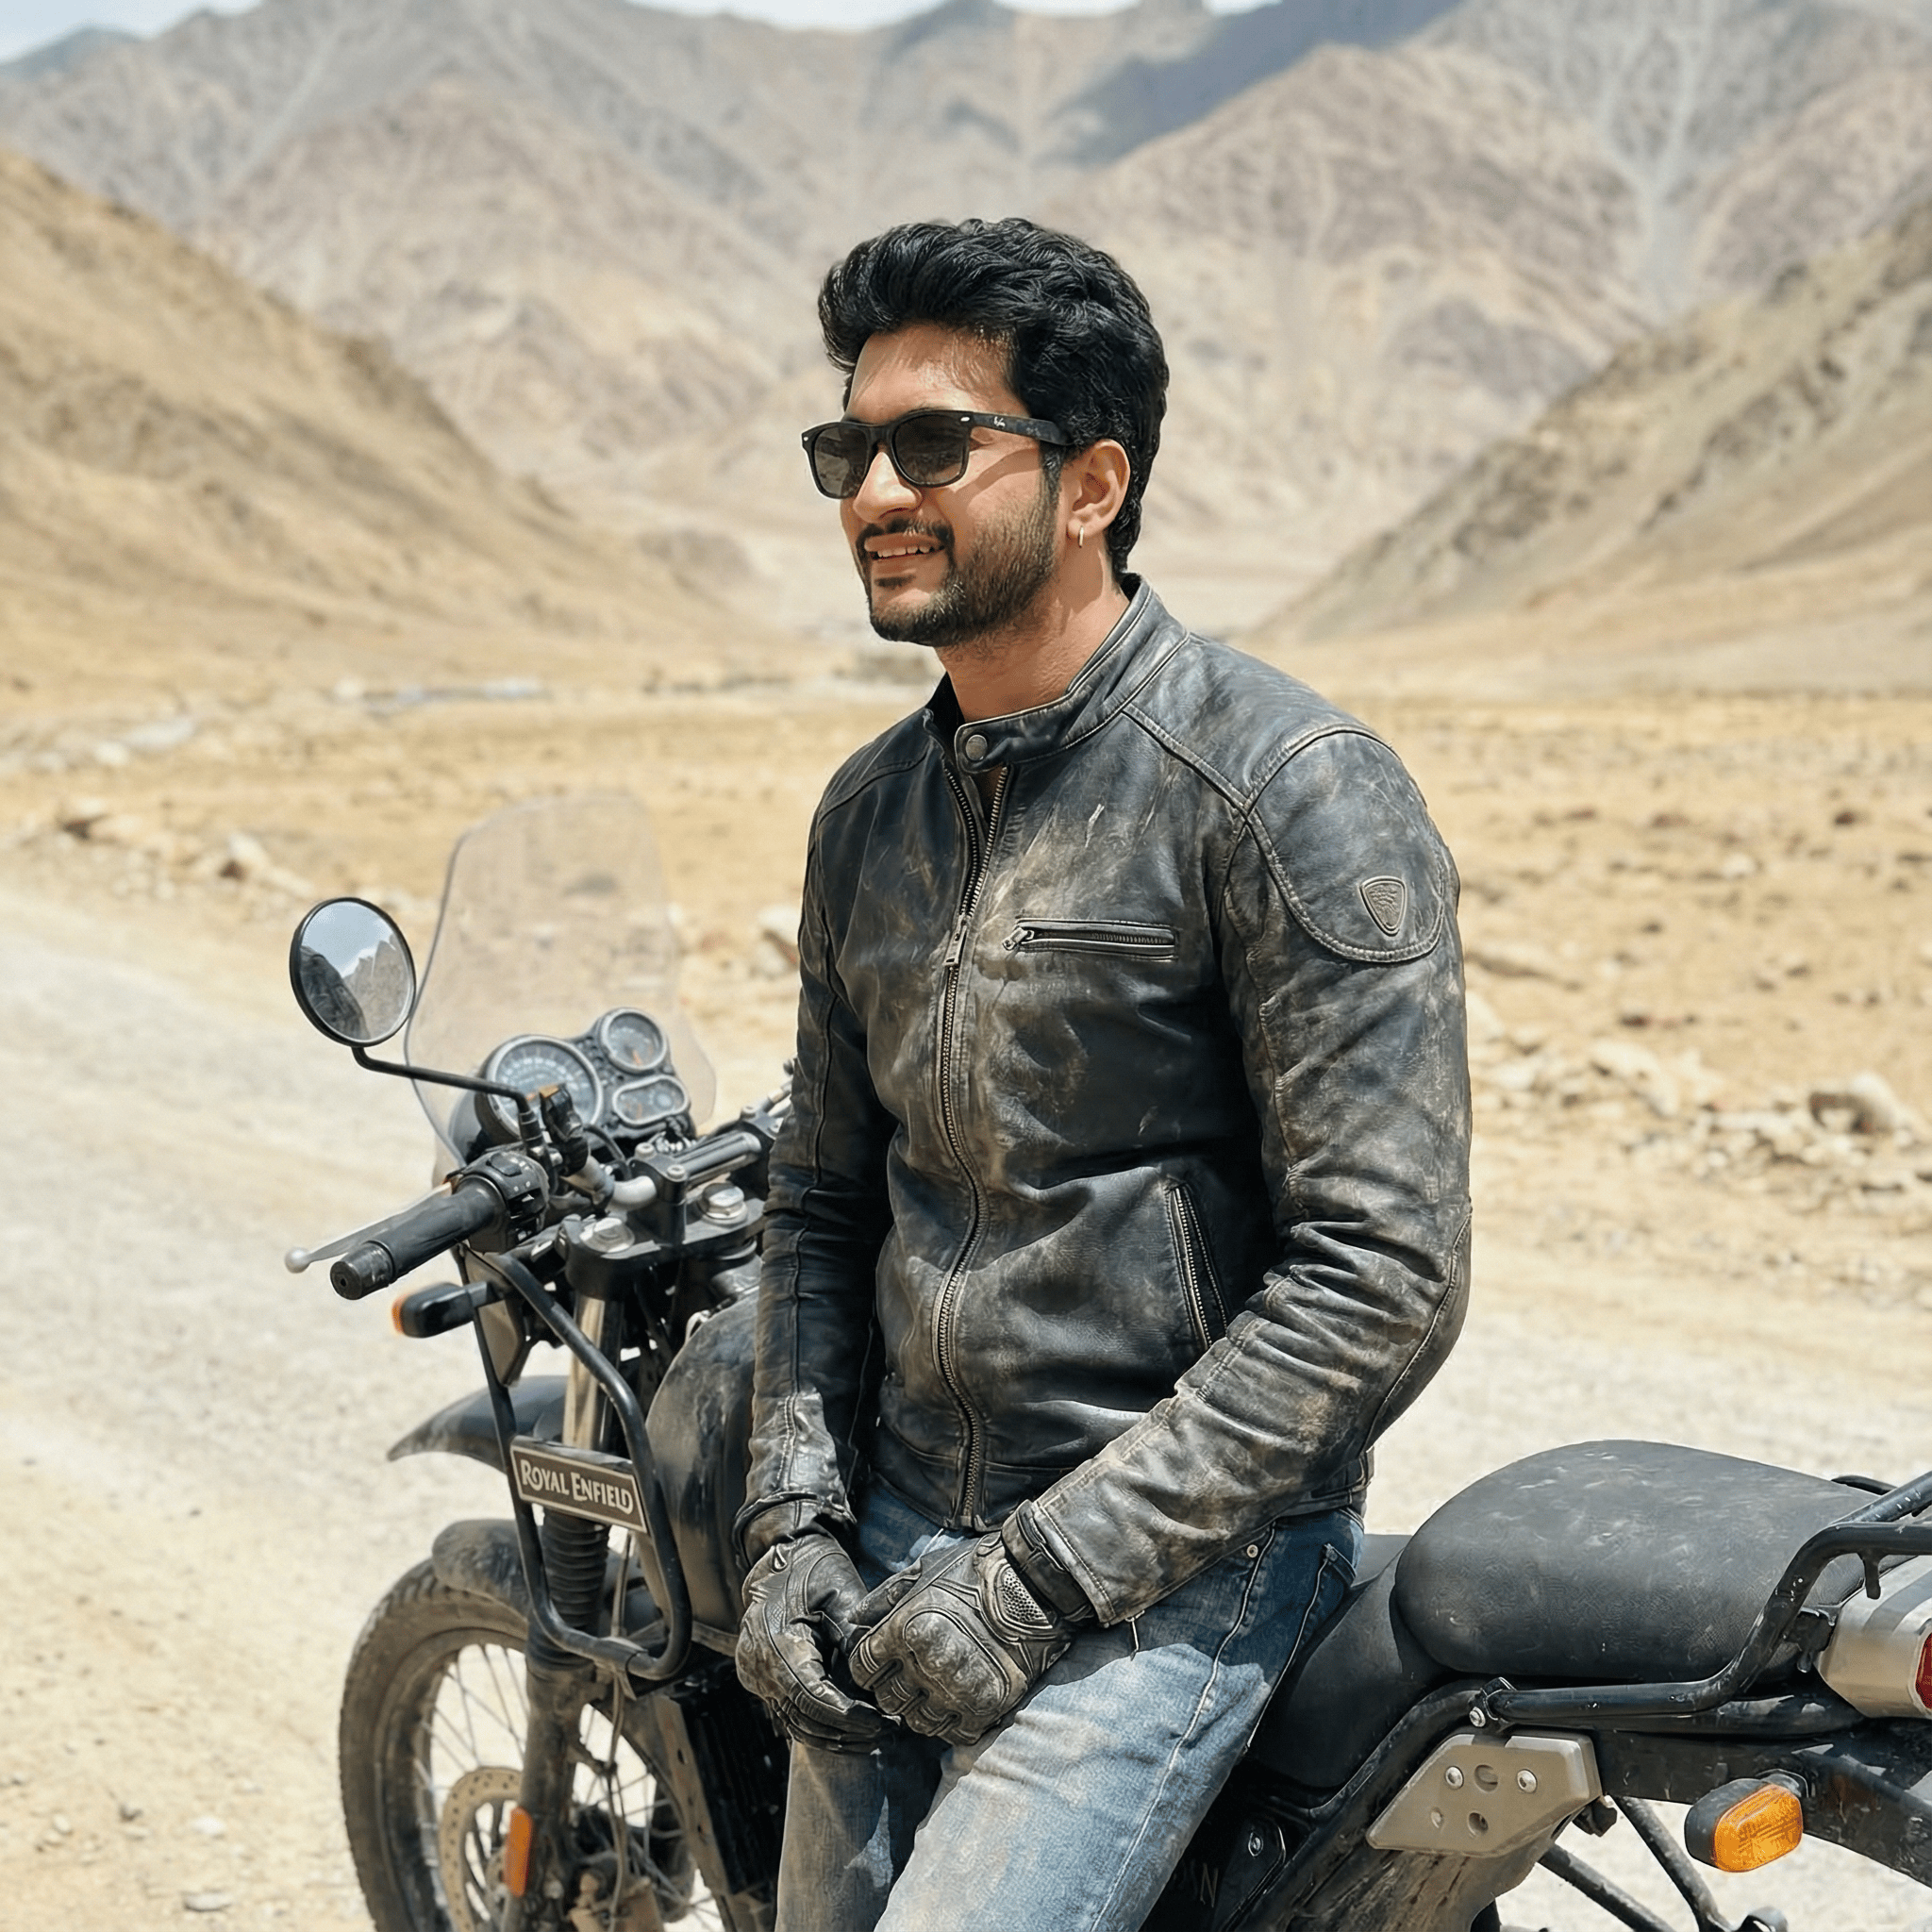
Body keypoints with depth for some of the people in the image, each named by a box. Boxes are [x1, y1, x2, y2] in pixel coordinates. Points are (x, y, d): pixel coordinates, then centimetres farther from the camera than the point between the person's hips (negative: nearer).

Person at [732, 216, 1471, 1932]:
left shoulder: (1294, 789, -14)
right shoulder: (870, 811, 9)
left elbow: (1381, 1280, -18)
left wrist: (1041, 1578, -18)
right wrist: (794, 1519, 3)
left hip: (1182, 1564, -7)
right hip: (901, 1550, 7)